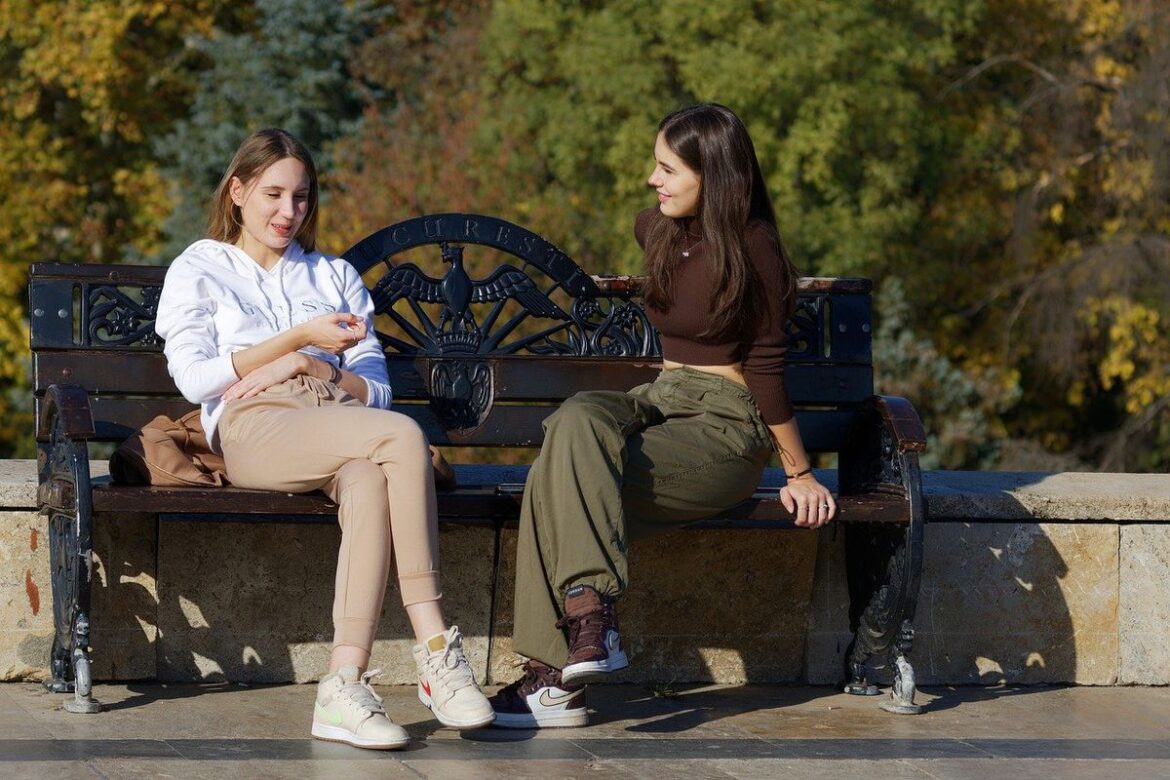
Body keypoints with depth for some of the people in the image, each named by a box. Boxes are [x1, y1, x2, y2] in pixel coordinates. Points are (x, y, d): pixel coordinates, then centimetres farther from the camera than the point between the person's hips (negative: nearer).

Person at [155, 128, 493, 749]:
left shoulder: (335, 277, 30)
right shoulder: (198, 271, 20)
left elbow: (377, 389, 18)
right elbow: (194, 378, 2)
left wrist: (310, 366, -2)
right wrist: (298, 337, -3)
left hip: (341, 429, 4)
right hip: (253, 430, -3)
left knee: (370, 480, -39)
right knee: (404, 436, -34)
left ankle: (345, 686, -50)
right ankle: (435, 648, -39)